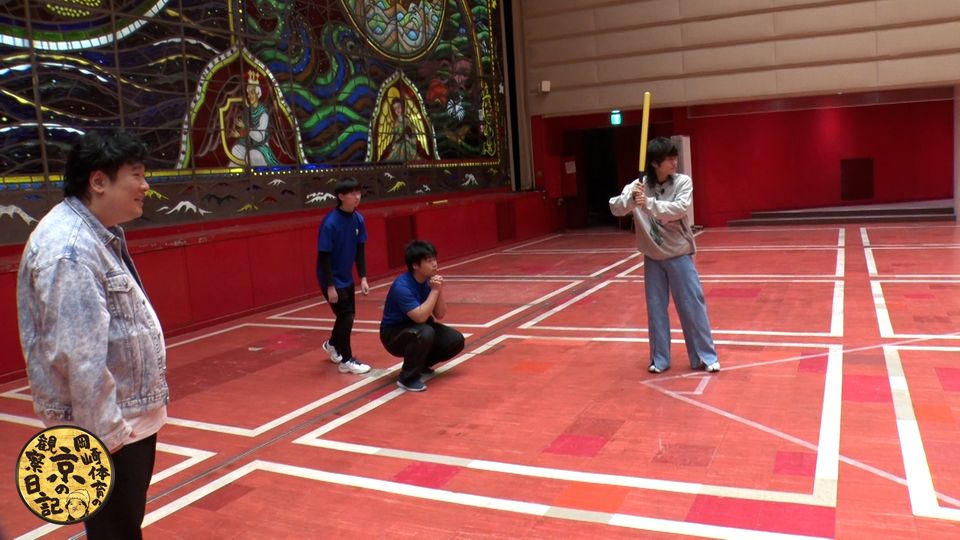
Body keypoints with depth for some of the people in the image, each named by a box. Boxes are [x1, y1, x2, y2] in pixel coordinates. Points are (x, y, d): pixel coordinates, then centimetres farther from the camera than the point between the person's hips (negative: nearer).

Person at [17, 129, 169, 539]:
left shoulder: (99, 234, 9)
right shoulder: (69, 248, -24)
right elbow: (79, 355, -27)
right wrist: (104, 430, -22)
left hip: (129, 417, 9)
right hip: (106, 429, -9)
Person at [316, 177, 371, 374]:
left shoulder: (358, 219, -5)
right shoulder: (330, 223, -25)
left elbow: (360, 250, 3)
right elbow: (323, 256, -21)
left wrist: (363, 278, 0)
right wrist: (330, 286, -20)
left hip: (347, 278, 7)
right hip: (332, 279, -7)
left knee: (348, 314, 19)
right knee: (346, 316, -4)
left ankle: (332, 344, 46)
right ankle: (346, 360, 14)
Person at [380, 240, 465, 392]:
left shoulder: (428, 280, -7)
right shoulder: (402, 287, -29)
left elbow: (439, 315, -6)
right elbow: (420, 317, -36)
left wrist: (439, 290, -21)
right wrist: (434, 291, -30)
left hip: (419, 327, 7)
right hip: (394, 334, -7)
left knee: (456, 340, -5)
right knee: (425, 333, -37)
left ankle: (420, 364, 16)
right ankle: (408, 378, -17)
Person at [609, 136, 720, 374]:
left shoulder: (683, 182, -9)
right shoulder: (638, 185, -7)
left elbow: (679, 209, -25)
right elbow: (615, 208, -16)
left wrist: (648, 203, -37)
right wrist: (631, 198, -36)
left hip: (679, 255, -1)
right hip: (652, 258, 1)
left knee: (692, 306, 3)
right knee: (655, 309, 9)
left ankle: (705, 356, 17)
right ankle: (659, 359, 22)